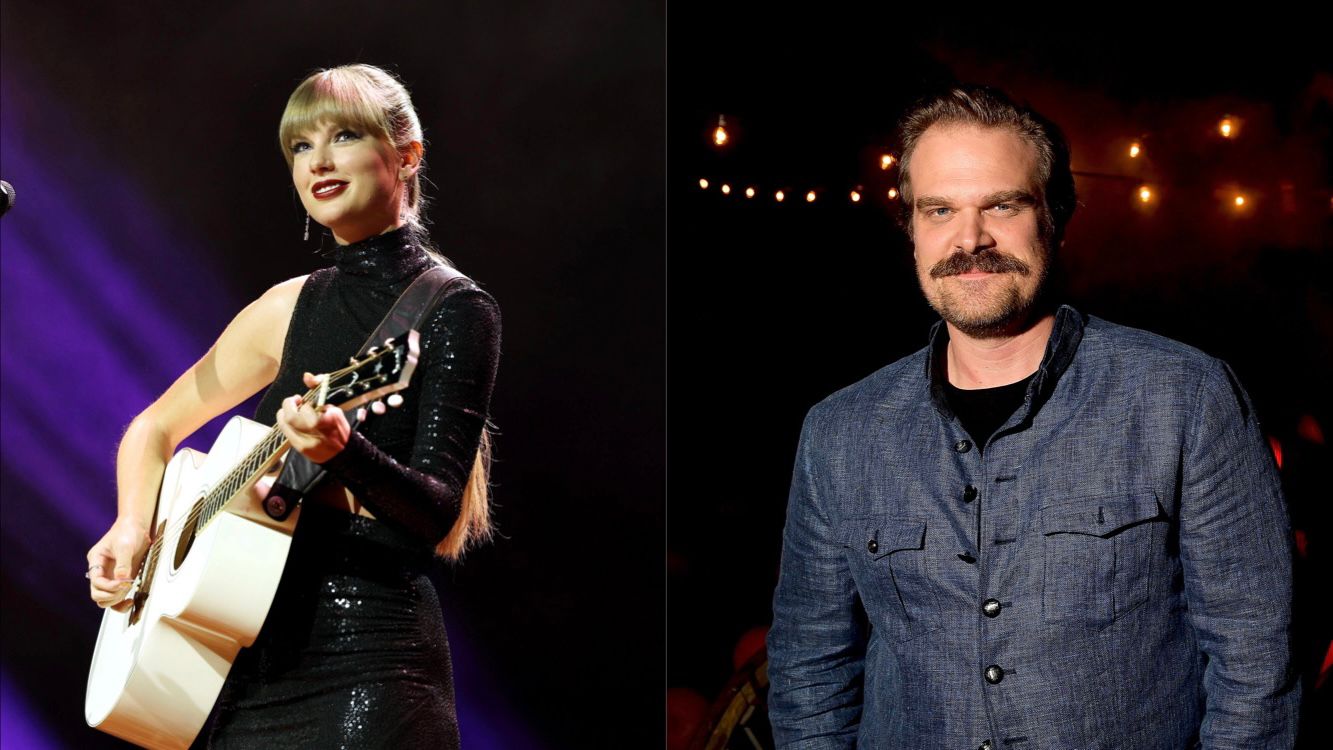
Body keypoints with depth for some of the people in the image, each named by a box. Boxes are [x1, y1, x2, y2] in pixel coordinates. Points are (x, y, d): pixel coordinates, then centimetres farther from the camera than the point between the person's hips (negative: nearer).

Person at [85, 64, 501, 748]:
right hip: (256, 658, 6)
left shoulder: (455, 310, -5)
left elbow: (438, 523, -14)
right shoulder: (290, 308, 11)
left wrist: (343, 453, -32)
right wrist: (132, 530, 5)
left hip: (369, 658, -6)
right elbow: (155, 427, 22)